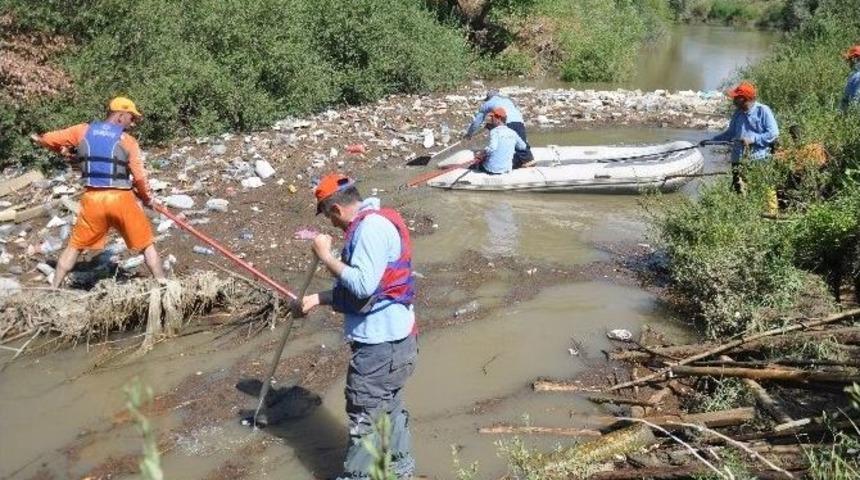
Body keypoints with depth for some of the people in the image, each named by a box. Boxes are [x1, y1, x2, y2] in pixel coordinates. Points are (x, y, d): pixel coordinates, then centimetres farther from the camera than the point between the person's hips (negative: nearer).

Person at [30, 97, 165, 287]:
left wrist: (63, 149, 34)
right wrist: (147, 198, 11)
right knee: (147, 244, 11)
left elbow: (46, 139, 13)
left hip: (92, 199, 3)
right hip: (121, 198, -3)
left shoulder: (83, 131, 6)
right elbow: (139, 177, -7)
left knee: (75, 246, 18)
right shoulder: (127, 140, -2)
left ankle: (53, 288, 21)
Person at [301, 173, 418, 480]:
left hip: (381, 342, -11)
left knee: (364, 416, 2)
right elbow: (355, 289, 19)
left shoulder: (372, 227, -20)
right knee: (389, 406, 23)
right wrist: (318, 299, 15)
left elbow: (362, 285, -29)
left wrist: (327, 257, -18)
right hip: (388, 337, 11)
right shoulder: (372, 224, 13)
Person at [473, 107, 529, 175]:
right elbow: (523, 147, 16)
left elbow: (492, 147, -30)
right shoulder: (513, 133, 4)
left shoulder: (495, 131, -13)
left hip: (492, 169, -6)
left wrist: (481, 153, -15)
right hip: (507, 169, 6)